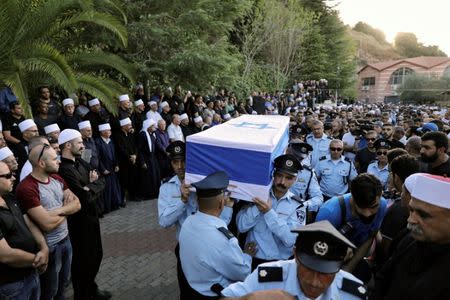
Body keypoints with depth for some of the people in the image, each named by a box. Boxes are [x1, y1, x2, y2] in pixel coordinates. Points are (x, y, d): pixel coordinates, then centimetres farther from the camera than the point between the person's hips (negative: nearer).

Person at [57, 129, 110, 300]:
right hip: (79, 221, -8)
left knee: (96, 254, 22)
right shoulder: (64, 170, -25)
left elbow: (101, 182, 6)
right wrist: (94, 185, -8)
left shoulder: (79, 161, 3)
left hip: (91, 216, 8)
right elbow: (86, 198, -27)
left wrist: (92, 185, -15)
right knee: (83, 259, 11)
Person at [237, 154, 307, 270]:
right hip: (253, 259, 0)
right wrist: (257, 206, -19)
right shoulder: (258, 195, 0)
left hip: (282, 262, 1)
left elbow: (290, 240, -14)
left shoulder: (297, 205, -1)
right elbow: (241, 226, -8)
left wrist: (269, 212, -20)